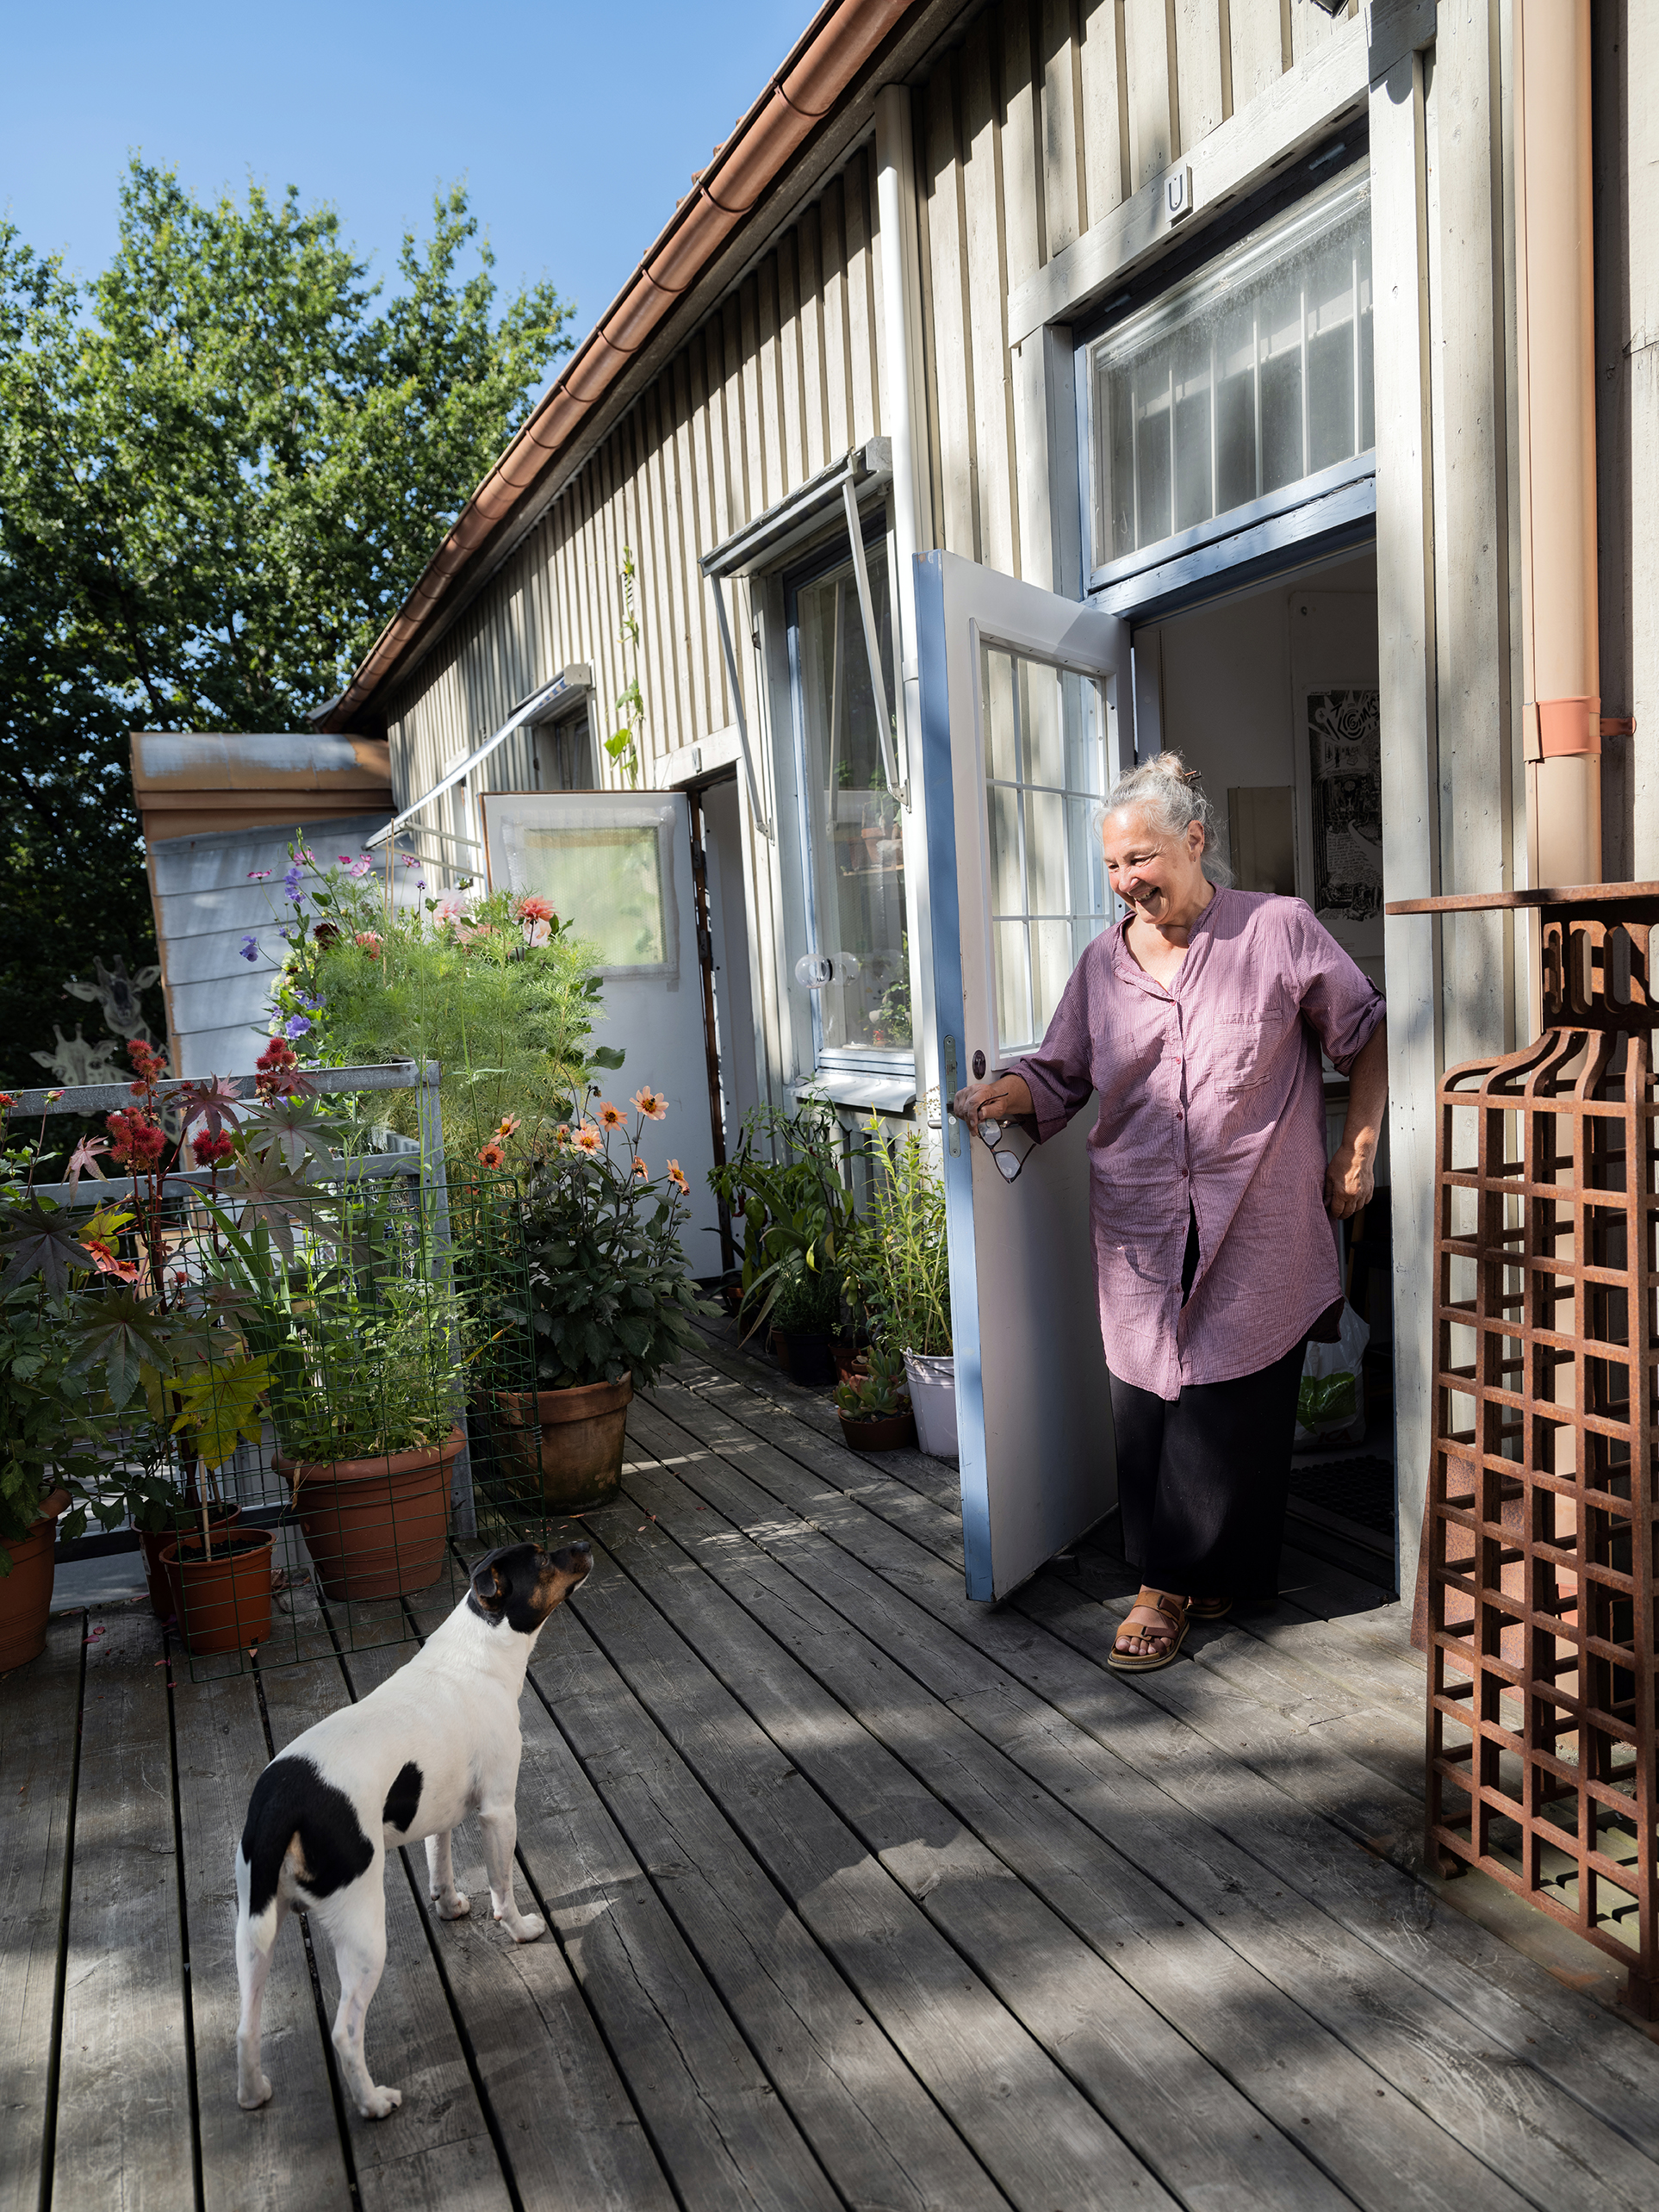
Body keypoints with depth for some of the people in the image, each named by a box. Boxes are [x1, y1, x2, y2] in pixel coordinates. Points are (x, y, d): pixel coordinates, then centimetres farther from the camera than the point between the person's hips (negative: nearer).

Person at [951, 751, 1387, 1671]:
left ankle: (1191, 1574, 20)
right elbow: (1059, 1073, 11)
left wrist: (1355, 1155, 5)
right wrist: (1000, 1093, -11)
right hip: (1142, 1230, 3)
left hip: (1256, 1232, -3)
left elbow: (1368, 1034, 8)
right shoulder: (1103, 961, 9)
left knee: (1237, 1407, 2)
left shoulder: (1279, 930, 0)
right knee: (1149, 1404, 3)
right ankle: (1168, 1579, 18)